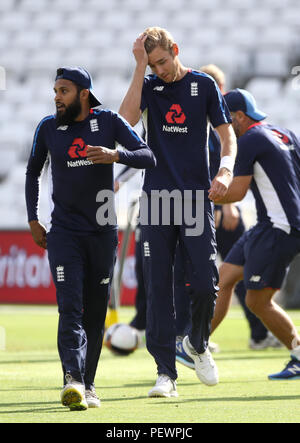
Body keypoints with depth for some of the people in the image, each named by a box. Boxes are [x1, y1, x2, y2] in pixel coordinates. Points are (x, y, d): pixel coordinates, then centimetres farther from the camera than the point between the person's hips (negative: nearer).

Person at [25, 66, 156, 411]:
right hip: (64, 232, -1)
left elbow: (149, 157, -6)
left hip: (103, 232, 1)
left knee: (95, 311, 6)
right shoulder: (48, 128, 3)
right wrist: (33, 221, 11)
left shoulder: (109, 122, -1)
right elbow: (33, 172, 16)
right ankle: (73, 379, -29)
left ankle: (87, 385, 14)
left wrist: (116, 155, -25)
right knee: (70, 307, -15)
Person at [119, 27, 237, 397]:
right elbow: (127, 118, -12)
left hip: (196, 197, -1)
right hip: (156, 197, 1)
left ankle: (197, 345, 22)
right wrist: (140, 66, -11)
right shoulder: (148, 86, 8)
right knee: (158, 287, -3)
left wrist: (225, 171, -13)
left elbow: (227, 134, 6)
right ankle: (166, 373, 0)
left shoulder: (203, 85, 5)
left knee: (205, 282, -7)